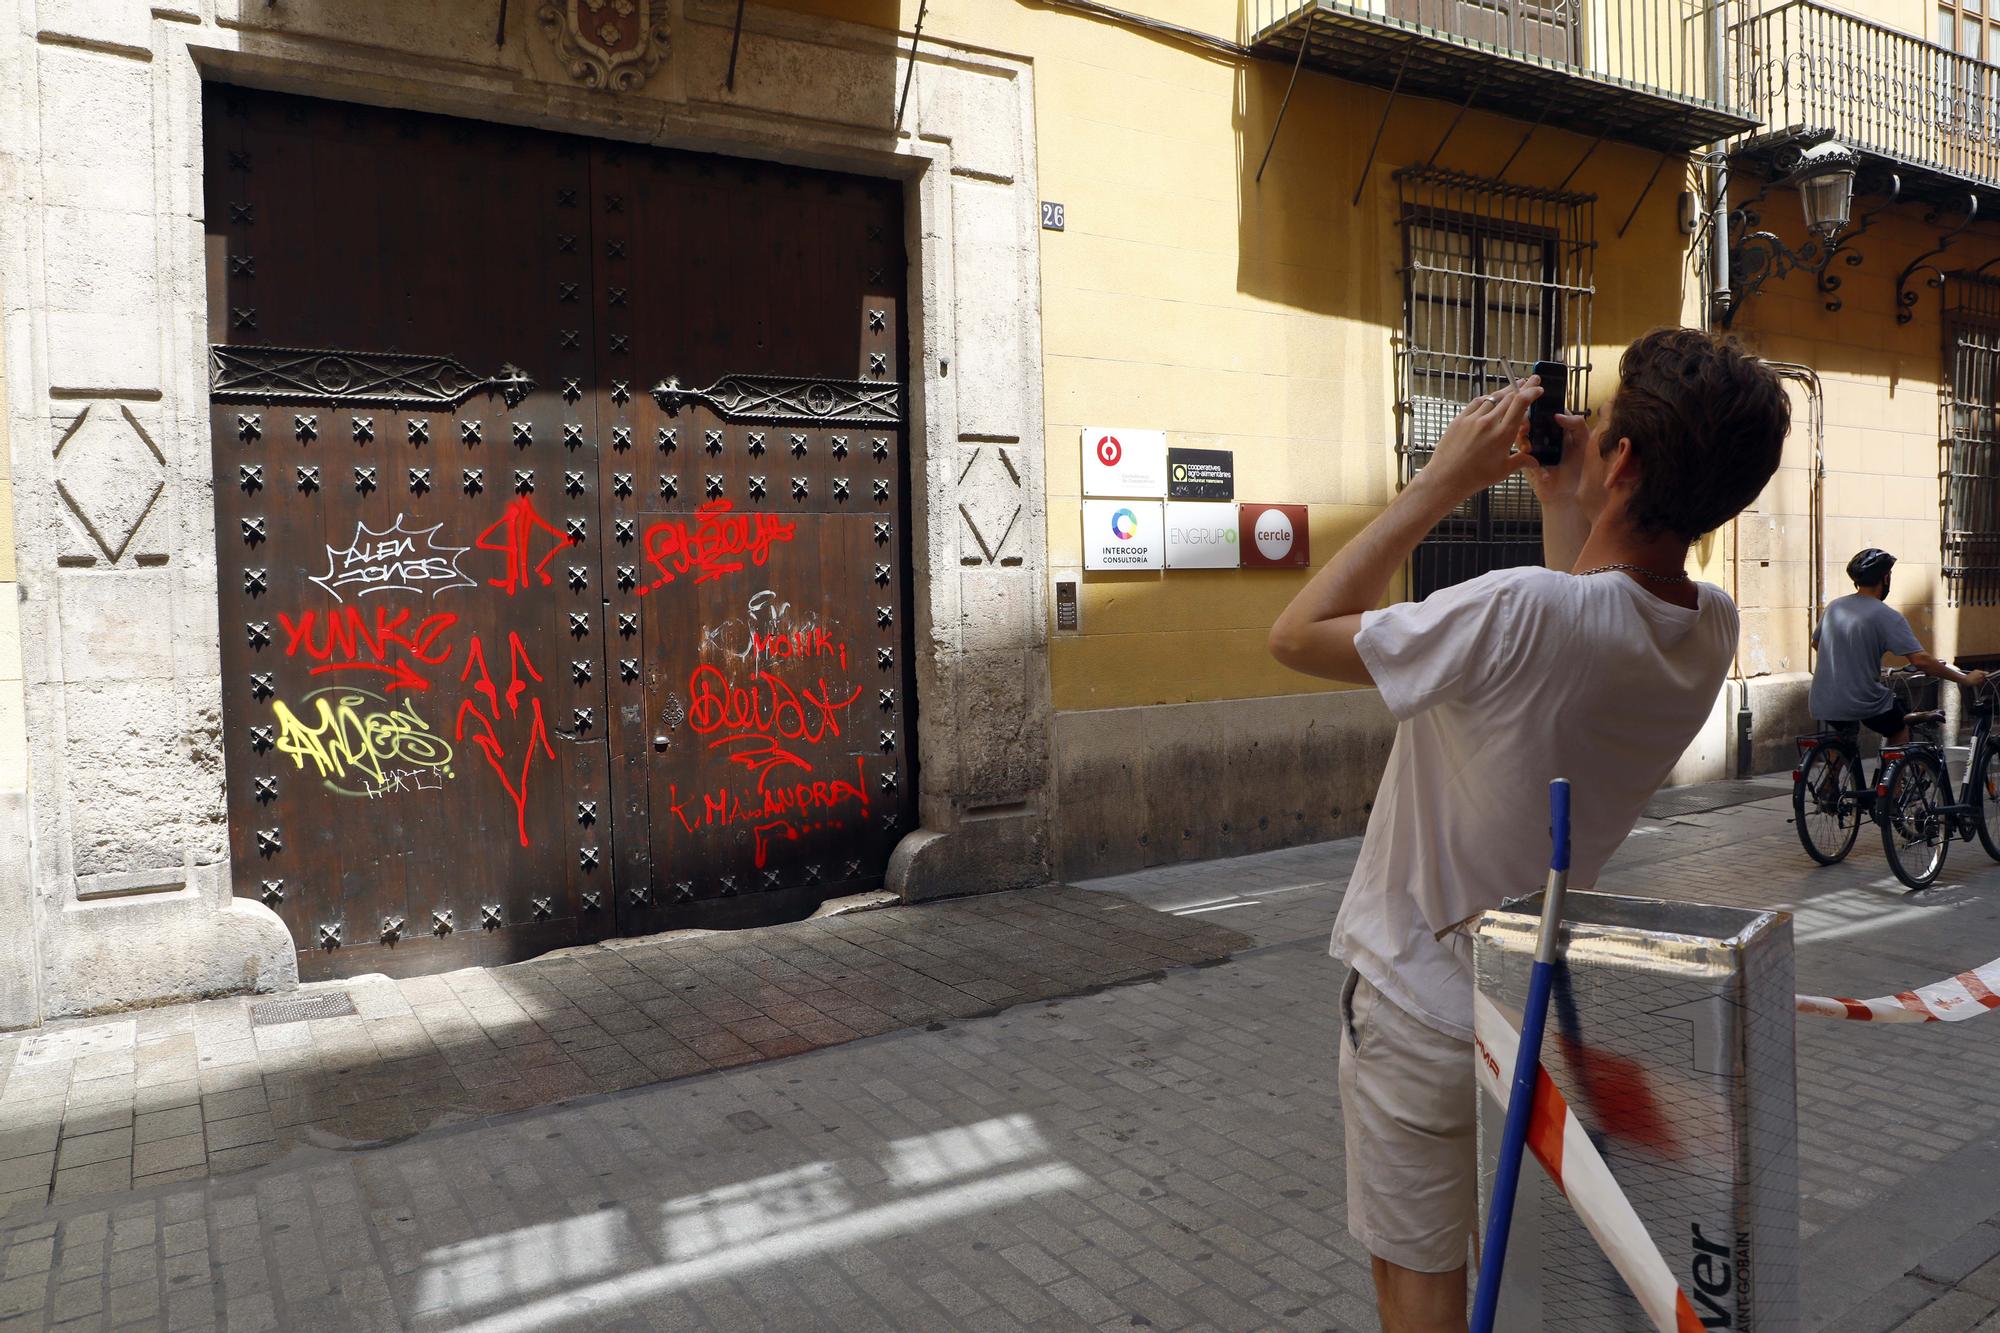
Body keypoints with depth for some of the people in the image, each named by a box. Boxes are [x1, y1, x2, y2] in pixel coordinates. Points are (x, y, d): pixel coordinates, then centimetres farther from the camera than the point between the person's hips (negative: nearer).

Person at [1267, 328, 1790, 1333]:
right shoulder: (1713, 629, -9)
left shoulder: (1515, 613, -33)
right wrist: (1561, 499, 7)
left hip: (1422, 1010, -7)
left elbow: (1297, 635, -22)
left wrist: (1444, 480, -19)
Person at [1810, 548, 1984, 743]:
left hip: (1824, 704, 4)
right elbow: (1920, 660, -17)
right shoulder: (1887, 616, -11)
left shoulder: (1834, 606, 5)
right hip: (1864, 704, -4)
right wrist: (1965, 679, -7)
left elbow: (1816, 643, 22)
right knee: (1899, 730, 26)